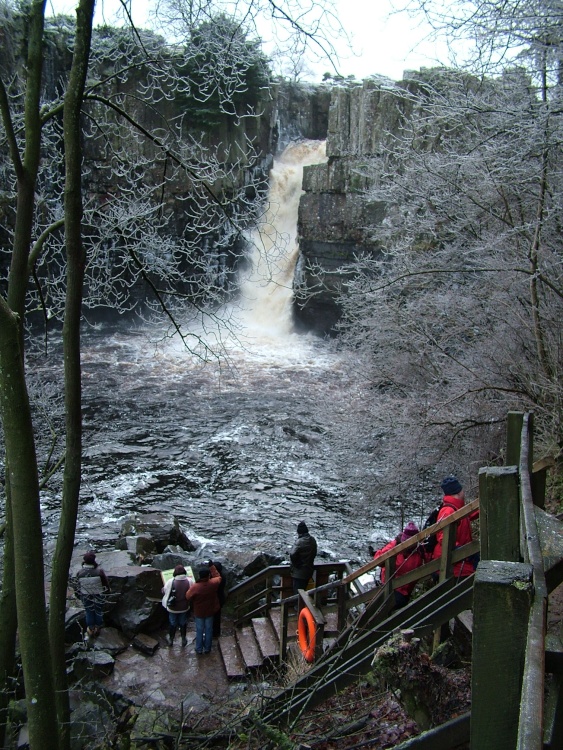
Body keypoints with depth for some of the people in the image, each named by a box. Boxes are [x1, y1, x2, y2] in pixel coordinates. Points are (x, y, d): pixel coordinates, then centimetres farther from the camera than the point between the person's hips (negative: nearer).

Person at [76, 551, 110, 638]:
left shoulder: (80, 572, -23)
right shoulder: (99, 571, -28)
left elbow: (78, 585, -5)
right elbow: (106, 583, -14)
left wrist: (80, 594, 15)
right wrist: (107, 591, 7)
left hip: (86, 596, 1)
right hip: (99, 595, -1)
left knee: (89, 612, 22)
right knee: (98, 611, 22)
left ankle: (90, 629, 38)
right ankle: (97, 628, 40)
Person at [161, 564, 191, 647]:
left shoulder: (170, 582, -23)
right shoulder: (189, 581, -18)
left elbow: (163, 591, -8)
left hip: (172, 608, -1)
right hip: (184, 608, 1)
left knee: (172, 623, 21)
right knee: (183, 623, 23)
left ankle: (171, 640, 37)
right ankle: (183, 639, 37)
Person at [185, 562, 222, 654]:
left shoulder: (195, 587, -30)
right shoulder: (213, 584, -23)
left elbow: (188, 597, -13)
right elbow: (218, 577, 0)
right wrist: (212, 566, 2)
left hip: (199, 613, -2)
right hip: (210, 612, 2)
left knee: (199, 631, 17)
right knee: (208, 630, 20)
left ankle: (199, 649, 32)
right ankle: (207, 648, 34)